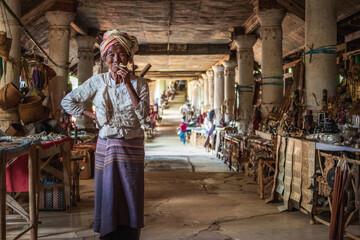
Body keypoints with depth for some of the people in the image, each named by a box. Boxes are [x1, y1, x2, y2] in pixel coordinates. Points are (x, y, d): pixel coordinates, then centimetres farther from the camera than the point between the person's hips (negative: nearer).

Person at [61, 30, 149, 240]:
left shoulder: (139, 83, -1)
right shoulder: (97, 82, 0)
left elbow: (143, 113, -15)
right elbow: (68, 101, 8)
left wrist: (127, 83, -17)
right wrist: (91, 116, 1)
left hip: (132, 146, 0)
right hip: (106, 145, 0)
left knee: (131, 194, 3)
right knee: (108, 193, 5)